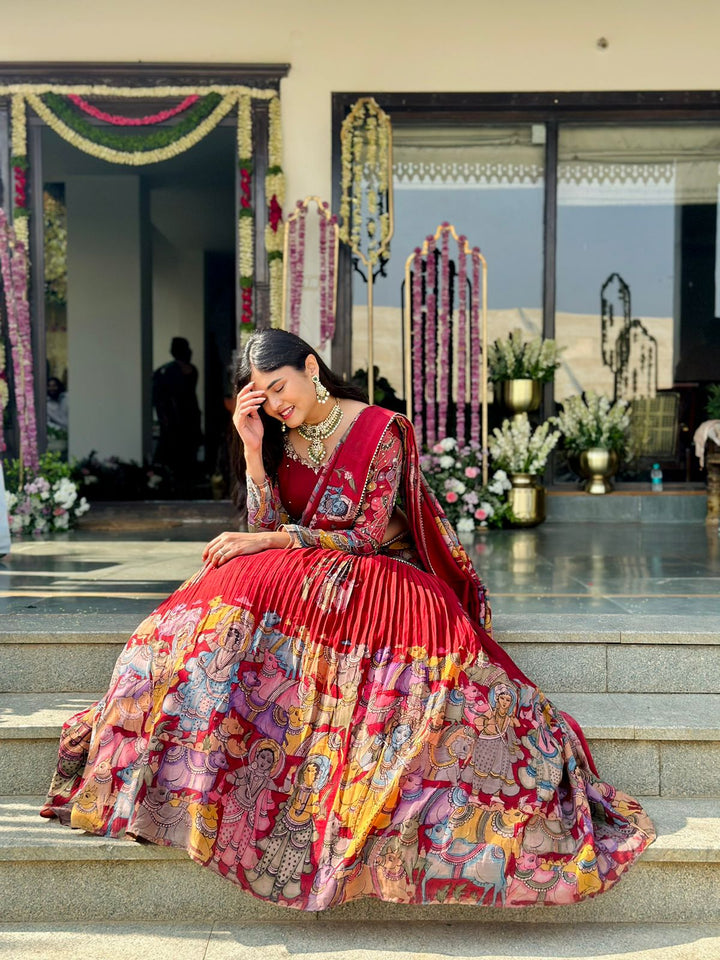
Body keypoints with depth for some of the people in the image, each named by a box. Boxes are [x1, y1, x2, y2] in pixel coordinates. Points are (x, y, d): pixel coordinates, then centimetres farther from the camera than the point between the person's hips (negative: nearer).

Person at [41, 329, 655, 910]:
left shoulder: (381, 431, -6)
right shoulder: (280, 437, 9)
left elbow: (369, 537, -12)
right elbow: (266, 530, 0)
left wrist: (271, 541, -15)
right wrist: (253, 448, -9)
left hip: (379, 573, -3)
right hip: (299, 578, 3)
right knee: (234, 589, -29)